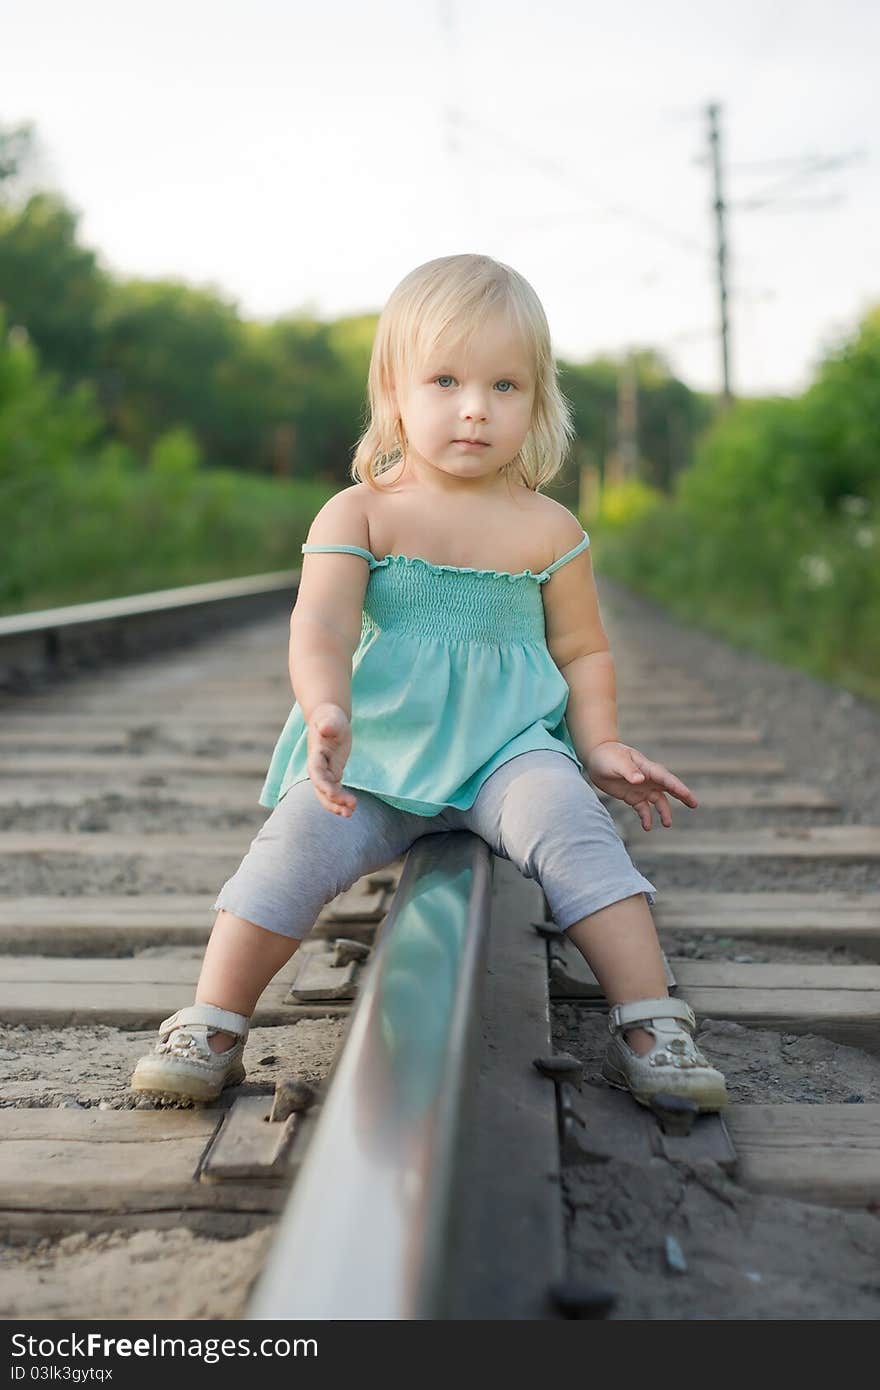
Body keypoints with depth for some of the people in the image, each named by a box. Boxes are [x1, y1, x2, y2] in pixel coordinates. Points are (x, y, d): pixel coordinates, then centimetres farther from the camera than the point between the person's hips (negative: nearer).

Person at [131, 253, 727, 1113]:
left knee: (571, 823, -28)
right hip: (374, 756, 0)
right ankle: (211, 1027, -12)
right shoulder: (358, 514, 1)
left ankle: (649, 1028, -22)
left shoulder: (548, 531, 6)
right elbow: (321, 628, -14)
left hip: (507, 750, 0)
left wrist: (600, 745, -3)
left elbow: (581, 649, 14)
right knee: (299, 838, -24)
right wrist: (328, 715, -34)